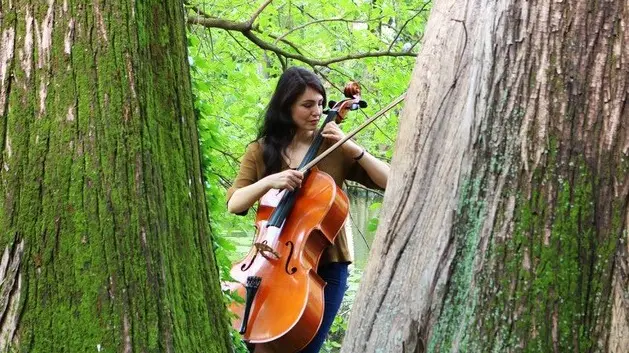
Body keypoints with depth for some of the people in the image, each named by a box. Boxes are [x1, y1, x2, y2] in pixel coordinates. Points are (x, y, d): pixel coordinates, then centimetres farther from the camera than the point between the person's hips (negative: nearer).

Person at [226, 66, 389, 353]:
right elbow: (234, 204, -7)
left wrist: (352, 147, -14)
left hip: (325, 266, -1)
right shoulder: (260, 151, 4)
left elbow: (389, 181, -5)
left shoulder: (335, 150, 1)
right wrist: (269, 181, -23)